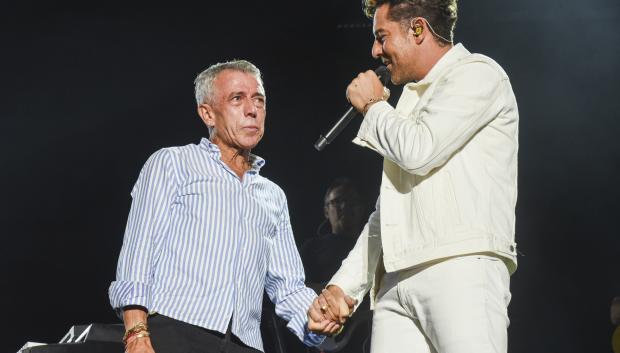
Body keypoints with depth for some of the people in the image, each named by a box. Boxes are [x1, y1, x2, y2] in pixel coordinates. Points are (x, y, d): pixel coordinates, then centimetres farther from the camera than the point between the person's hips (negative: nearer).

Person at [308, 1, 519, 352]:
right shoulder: (412, 101, 28)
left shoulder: (477, 74, 4)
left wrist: (373, 106, 7)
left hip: (461, 268, -7)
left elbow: (418, 151, -12)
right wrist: (342, 286, 18)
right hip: (396, 284, 7)